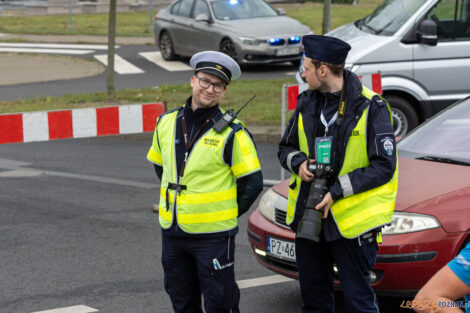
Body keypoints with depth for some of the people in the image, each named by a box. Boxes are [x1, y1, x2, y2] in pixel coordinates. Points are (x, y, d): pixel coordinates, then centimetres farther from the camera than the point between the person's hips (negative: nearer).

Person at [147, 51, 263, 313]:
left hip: (213, 234, -5)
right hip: (172, 231, 6)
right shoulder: (167, 123, 5)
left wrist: (227, 214, -2)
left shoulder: (231, 133, -11)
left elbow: (253, 182, -8)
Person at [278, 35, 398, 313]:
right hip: (308, 217, 6)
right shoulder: (307, 103, 9)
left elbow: (384, 166, -11)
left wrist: (337, 191, -17)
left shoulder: (370, 107, -9)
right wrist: (298, 162, -5)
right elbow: (285, 147, 20)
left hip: (352, 220, -6)